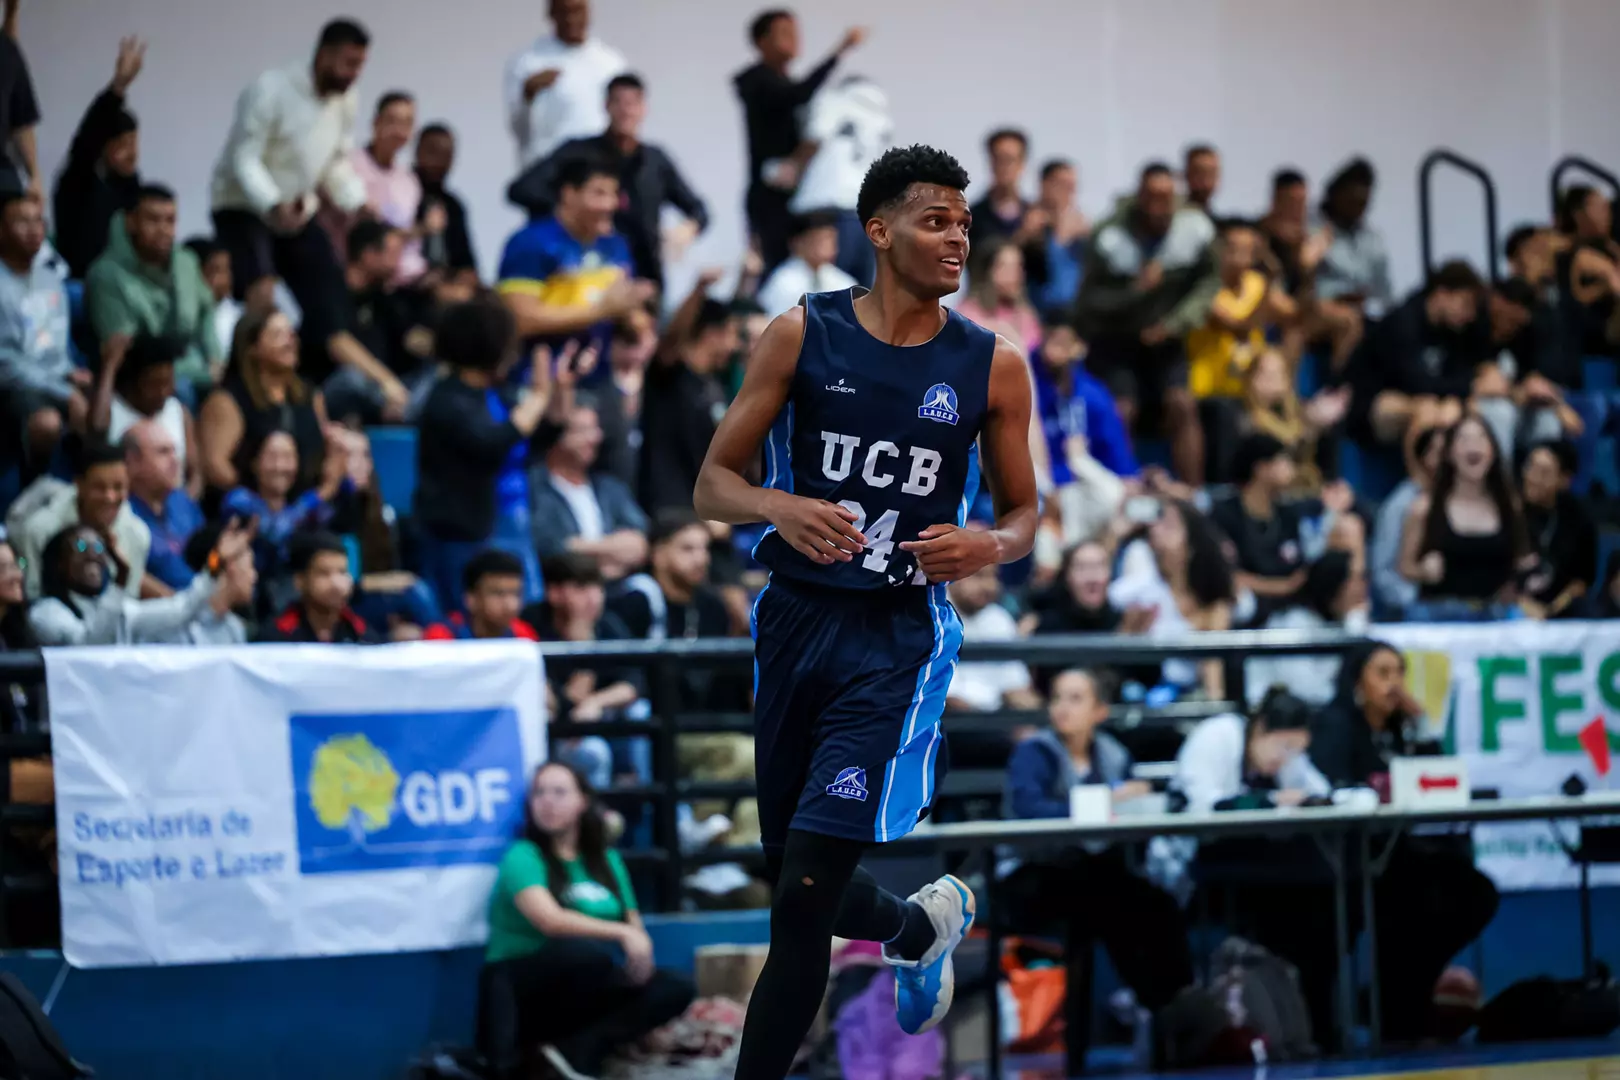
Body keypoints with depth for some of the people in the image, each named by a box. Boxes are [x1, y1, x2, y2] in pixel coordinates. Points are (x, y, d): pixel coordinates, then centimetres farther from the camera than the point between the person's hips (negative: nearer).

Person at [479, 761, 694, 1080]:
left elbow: (633, 923, 11)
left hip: (577, 996, 7)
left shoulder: (607, 861, 13)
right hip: (521, 992, -7)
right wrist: (622, 934, -29)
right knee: (588, 952, -37)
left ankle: (577, 1050, -24)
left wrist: (640, 948, -13)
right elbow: (550, 920, -23)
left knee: (677, 989, -15)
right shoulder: (523, 856, -8)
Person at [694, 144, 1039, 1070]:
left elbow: (1024, 511, 10)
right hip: (795, 618, 2)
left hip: (899, 638, -2)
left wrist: (990, 545, -14)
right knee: (792, 876, 14)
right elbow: (714, 485, 0)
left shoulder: (993, 365, -1)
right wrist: (780, 508, -22)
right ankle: (925, 927, 46)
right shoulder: (803, 335, -2)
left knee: (806, 891, -13)